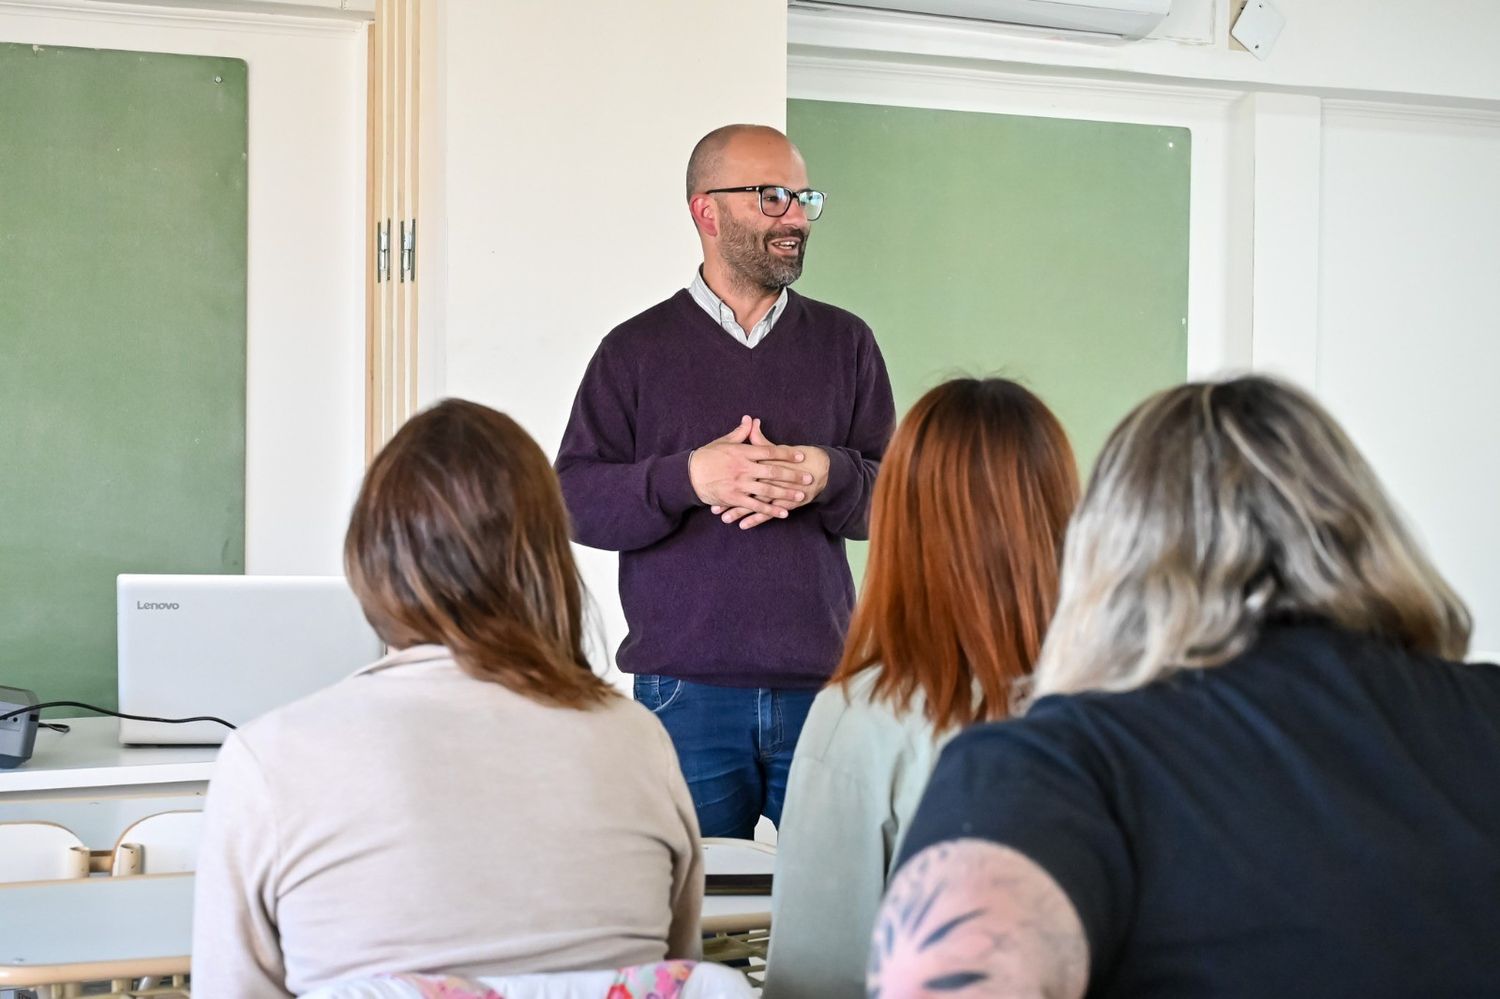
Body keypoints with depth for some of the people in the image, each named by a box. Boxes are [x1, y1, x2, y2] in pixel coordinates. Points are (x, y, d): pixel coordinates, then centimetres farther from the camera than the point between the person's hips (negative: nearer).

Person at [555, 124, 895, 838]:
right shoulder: (637, 350, 6)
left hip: (823, 687, 2)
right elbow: (573, 498, -1)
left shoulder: (845, 343, 13)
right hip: (686, 691, -2)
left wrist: (826, 477, -12)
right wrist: (686, 479, -17)